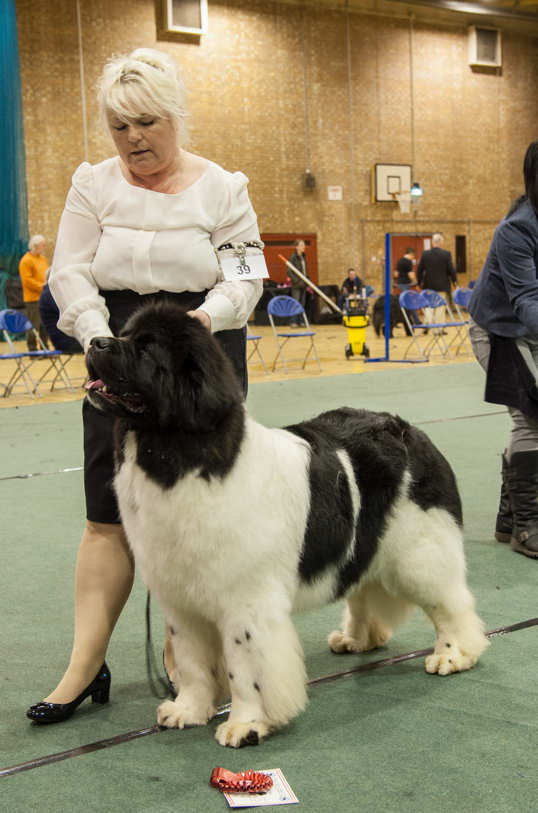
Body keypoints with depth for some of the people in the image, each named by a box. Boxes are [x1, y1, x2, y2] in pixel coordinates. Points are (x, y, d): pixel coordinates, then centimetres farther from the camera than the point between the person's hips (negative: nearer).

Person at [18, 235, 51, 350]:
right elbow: (27, 280, -16)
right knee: (34, 325, -7)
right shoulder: (26, 260, -10)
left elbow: (48, 275, 25)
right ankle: (32, 349, -2)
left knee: (45, 325, 11)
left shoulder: (43, 258, 16)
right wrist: (43, 287, -17)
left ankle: (45, 348, 18)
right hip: (33, 298, -8)